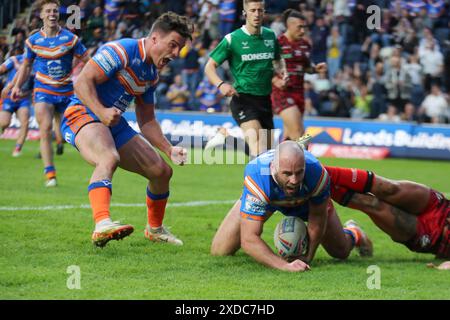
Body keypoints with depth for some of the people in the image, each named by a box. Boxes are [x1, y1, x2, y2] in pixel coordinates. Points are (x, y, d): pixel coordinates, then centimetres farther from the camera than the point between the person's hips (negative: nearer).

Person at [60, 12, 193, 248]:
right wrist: (101, 112, -36)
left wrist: (169, 149, 9)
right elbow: (82, 82, -21)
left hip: (115, 124, 9)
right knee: (109, 158, -39)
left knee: (161, 171, 7)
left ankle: (154, 228, 32)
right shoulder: (121, 51, -14)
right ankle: (102, 225, -59)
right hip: (83, 114, -9)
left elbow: (146, 121, 21)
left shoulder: (152, 74, 14)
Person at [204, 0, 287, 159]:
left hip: (265, 99, 6)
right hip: (243, 99, -6)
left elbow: (277, 61, 26)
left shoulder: (270, 36, 7)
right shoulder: (232, 39, -7)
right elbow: (209, 67, -3)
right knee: (257, 148, -26)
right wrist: (221, 84, -22)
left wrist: (281, 70, 3)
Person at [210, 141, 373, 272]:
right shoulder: (257, 179, -49)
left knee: (341, 251, 8)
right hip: (265, 198, -1)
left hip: (306, 200, 1)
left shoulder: (317, 173, -42)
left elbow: (317, 217, -21)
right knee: (219, 252, -5)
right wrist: (284, 265, -60)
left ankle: (352, 234, 48)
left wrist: (308, 256, -15)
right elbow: (248, 239, -50)